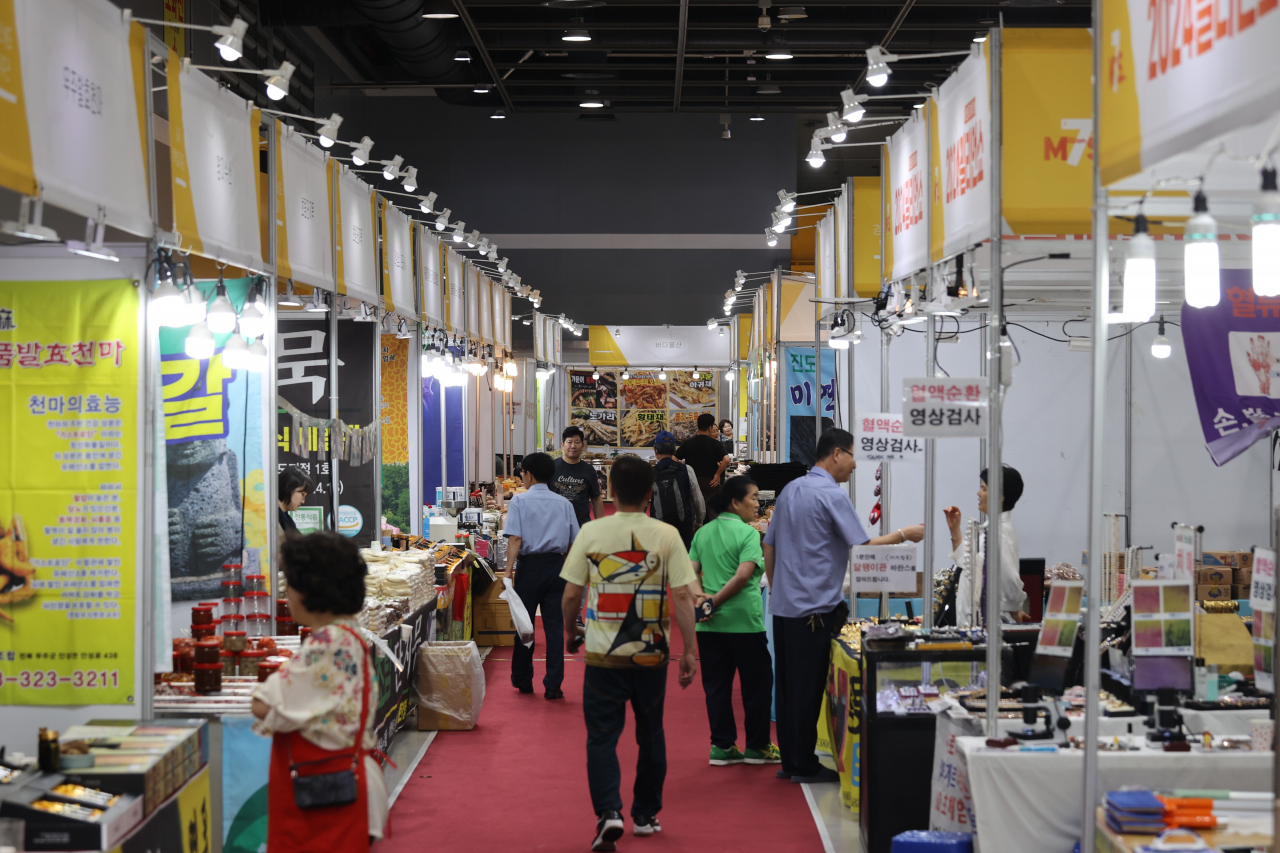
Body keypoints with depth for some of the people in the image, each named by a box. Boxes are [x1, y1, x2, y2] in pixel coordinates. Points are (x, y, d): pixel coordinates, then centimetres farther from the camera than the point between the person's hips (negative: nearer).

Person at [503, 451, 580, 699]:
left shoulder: (520, 501, -2)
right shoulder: (564, 503, 7)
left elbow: (515, 538, -13)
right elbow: (574, 542, 6)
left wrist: (509, 568, -15)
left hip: (530, 565, -2)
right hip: (557, 565, 2)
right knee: (554, 625, 3)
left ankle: (523, 680, 21)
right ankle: (553, 685, -1)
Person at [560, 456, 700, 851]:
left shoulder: (592, 533, -5)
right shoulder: (666, 536, -5)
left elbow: (571, 593, -2)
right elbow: (683, 596, -8)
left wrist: (569, 629, 17)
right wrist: (690, 651, 0)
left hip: (603, 655, -1)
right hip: (651, 655, 1)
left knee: (602, 737, 4)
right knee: (651, 736, 16)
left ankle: (608, 812, -13)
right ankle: (645, 815, 26)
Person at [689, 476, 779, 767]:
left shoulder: (703, 533, 9)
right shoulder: (747, 533, -10)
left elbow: (690, 572, 2)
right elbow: (743, 575, -20)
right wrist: (716, 601, -12)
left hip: (709, 624, 6)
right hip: (743, 621, -6)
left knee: (716, 685, 11)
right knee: (757, 682, 7)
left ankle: (722, 745, 13)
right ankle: (757, 746, 14)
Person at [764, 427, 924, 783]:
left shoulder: (791, 489, 13)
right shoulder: (832, 495, -13)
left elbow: (769, 546, 17)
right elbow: (863, 546, -14)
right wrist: (903, 535, -1)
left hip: (783, 604, 8)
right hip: (814, 608, -8)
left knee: (786, 683, 11)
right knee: (808, 687, -2)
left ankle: (789, 760, 18)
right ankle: (804, 765, 3)